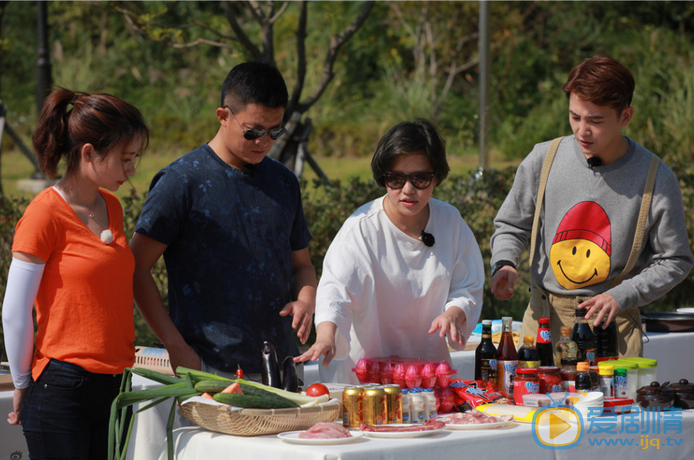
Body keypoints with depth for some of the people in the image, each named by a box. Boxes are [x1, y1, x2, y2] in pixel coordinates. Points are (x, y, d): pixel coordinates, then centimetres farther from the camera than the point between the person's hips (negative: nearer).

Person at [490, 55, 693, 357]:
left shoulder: (657, 180, -7)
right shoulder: (544, 160, -2)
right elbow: (511, 226, 12)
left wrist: (620, 296, -10)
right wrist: (504, 263, -9)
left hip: (613, 324, -2)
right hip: (544, 319, 2)